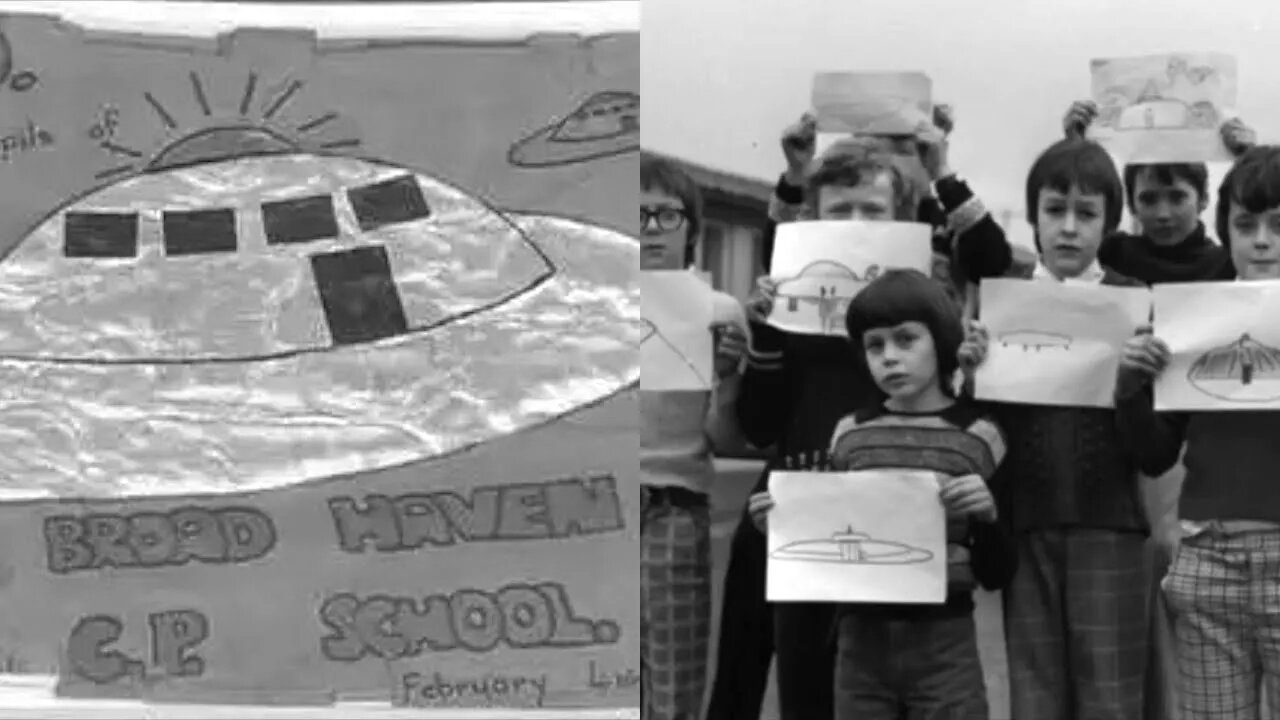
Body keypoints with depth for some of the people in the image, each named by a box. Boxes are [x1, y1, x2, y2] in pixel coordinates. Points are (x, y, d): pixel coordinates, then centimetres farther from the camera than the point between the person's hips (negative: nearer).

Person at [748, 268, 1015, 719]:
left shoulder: (978, 438, -1)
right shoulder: (848, 434, 6)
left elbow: (997, 576, 1)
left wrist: (986, 516, -18)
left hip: (943, 644, -2)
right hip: (860, 643, 3)